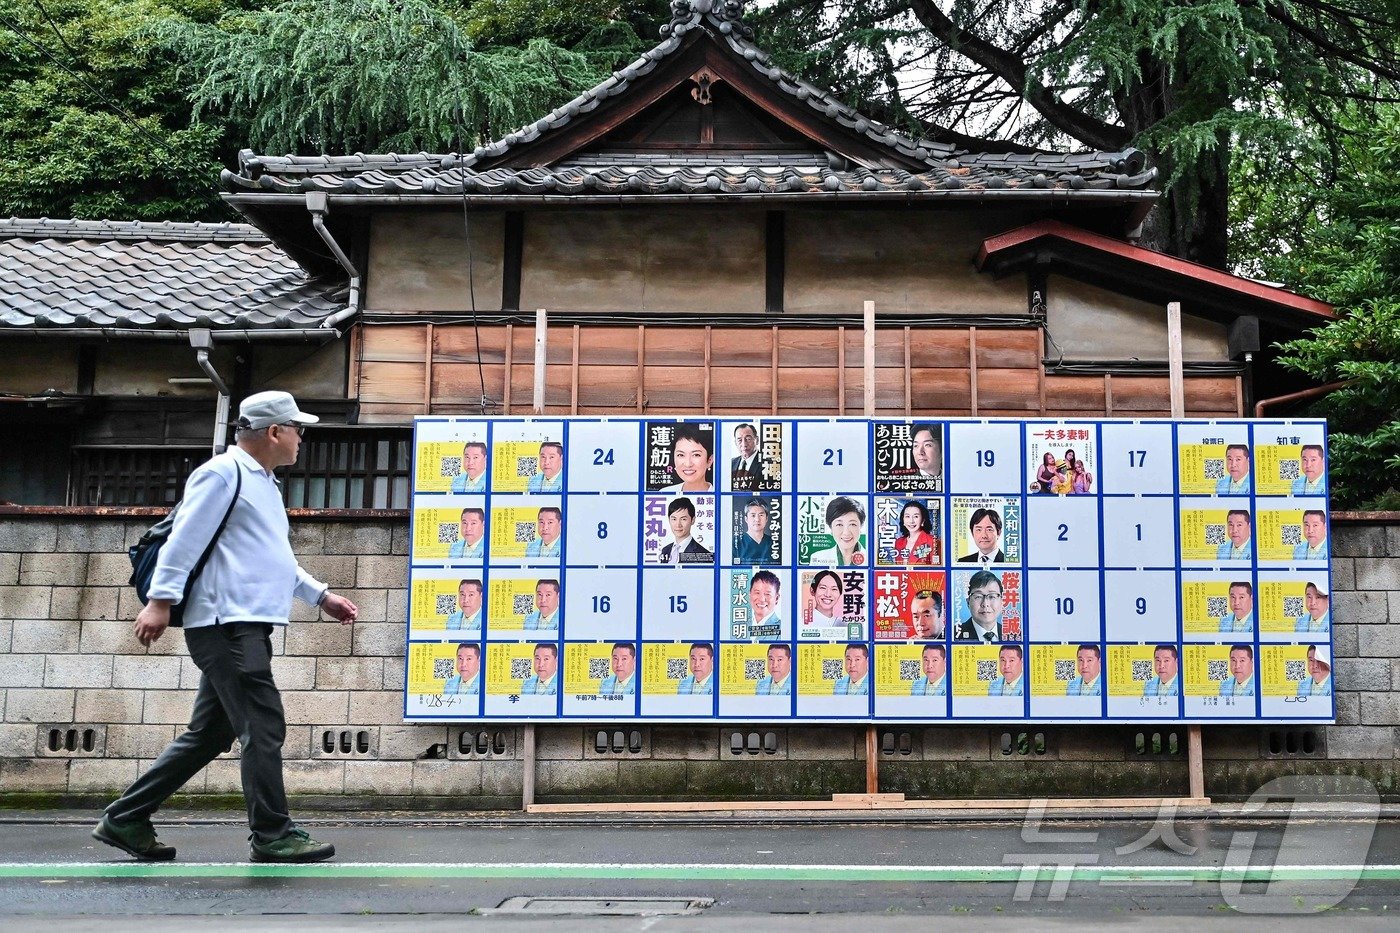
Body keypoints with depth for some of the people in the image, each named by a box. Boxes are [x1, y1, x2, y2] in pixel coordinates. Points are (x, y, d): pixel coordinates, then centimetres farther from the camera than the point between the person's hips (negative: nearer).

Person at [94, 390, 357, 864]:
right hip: (226, 624, -10)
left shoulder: (263, 483, 25)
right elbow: (185, 538, -13)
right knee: (263, 728, -10)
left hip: (246, 628, 10)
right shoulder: (222, 474, -6)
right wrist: (161, 600, -18)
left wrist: (321, 596, 31)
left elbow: (277, 558, 32)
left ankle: (125, 819, 19)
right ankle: (272, 836, -4)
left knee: (209, 735, 12)